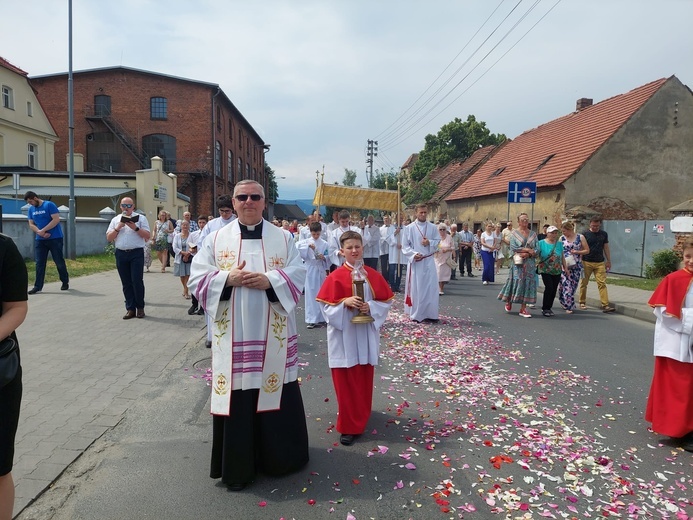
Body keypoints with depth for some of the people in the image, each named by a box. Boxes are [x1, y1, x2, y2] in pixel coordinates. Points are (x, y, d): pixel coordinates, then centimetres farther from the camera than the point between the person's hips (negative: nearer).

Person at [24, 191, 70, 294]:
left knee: (59, 261, 3)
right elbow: (31, 225, 8)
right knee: (39, 263, 3)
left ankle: (65, 282, 19)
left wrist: (43, 230, -16)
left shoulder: (49, 205, -8)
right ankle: (38, 286, 5)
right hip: (39, 240, 5)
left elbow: (56, 219, -16)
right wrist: (40, 232, -11)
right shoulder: (31, 209, 10)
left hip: (55, 238, -5)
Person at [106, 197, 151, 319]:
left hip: (136, 253, -3)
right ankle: (130, 309, 12)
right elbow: (109, 238, 8)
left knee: (137, 281, -6)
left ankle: (140, 307, 8)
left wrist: (135, 228, -15)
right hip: (121, 254, 3)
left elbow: (147, 236, -2)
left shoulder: (141, 218, 5)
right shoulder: (115, 220, 14)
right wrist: (118, 227, -5)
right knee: (126, 283, 6)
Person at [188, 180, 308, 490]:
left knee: (274, 393, 9)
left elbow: (298, 276, -1)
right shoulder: (216, 239, 5)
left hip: (273, 336, 1)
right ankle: (238, 466, 22)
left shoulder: (283, 239, 5)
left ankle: (279, 458, 31)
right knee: (236, 397, 5)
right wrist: (228, 278, -15)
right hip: (233, 336, 0)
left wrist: (269, 280, -18)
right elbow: (197, 279, 1)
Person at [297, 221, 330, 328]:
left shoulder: (324, 244, 4)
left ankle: (321, 317, 22)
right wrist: (308, 245, -22)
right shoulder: (306, 242, 2)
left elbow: (329, 258, 5)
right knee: (311, 294, -1)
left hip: (321, 270, 2)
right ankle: (312, 320, 3)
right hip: (310, 270, -1)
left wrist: (324, 258, -15)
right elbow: (297, 246, -15)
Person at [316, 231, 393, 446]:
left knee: (364, 379, 13)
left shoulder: (373, 275, 3)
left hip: (366, 335, 3)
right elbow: (327, 307, -7)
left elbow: (386, 301, 4)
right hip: (343, 336, -3)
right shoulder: (335, 277, -6)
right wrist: (345, 303, -23)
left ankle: (361, 417, 34)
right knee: (345, 381, 2)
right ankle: (348, 426, 13)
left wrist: (371, 307, -14)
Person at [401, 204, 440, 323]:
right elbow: (405, 246, -2)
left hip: (429, 261, 3)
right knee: (416, 288, 2)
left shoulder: (433, 227, 5)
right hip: (415, 261, -2)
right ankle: (416, 314, 11)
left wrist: (430, 242, -10)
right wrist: (414, 254, -17)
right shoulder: (409, 228, -2)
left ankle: (430, 314, 11)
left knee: (431, 288, 2)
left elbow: (438, 241, 10)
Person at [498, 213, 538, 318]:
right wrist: (528, 249, -12)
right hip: (518, 263, -3)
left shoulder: (533, 234, 11)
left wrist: (528, 254, -14)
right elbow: (513, 248, -10)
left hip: (530, 263, 3)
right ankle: (508, 302, 21)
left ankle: (523, 309, 3)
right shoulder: (514, 233, 2)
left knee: (528, 284, 0)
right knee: (516, 282, -5)